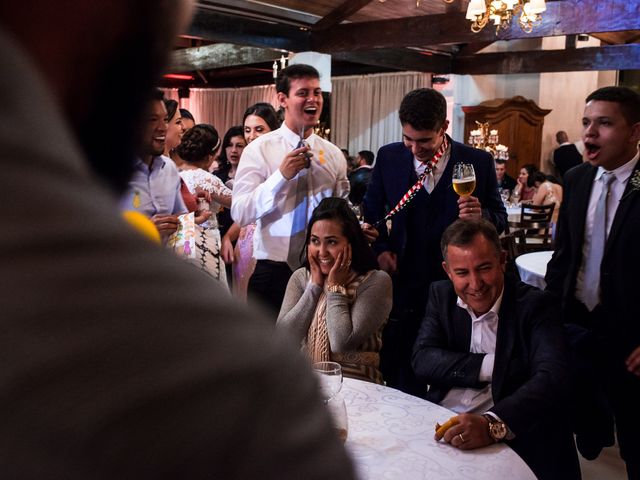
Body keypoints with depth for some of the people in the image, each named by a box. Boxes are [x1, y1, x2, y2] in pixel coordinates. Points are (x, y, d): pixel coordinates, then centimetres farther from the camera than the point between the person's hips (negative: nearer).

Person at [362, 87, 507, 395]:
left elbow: (500, 219, 4)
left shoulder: (478, 162, -4)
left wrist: (482, 216, -18)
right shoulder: (388, 157, 1)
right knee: (400, 377, 10)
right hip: (402, 285, 2)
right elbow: (371, 213, 13)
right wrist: (379, 249, -2)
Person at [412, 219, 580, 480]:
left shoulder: (534, 304, -7)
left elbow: (552, 378, -22)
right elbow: (422, 361, -6)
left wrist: (492, 424, -36)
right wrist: (489, 366, -17)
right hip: (437, 426, 3)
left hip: (510, 438, -2)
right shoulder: (441, 295, 5)